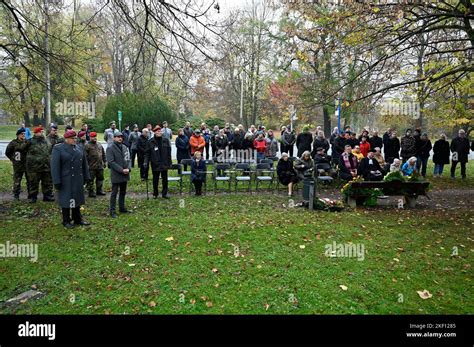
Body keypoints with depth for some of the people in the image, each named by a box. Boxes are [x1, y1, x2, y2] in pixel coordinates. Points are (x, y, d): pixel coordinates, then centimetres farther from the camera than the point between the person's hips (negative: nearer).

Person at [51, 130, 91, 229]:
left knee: (77, 199, 13)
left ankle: (77, 219, 25)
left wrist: (86, 177, 11)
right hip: (66, 181, -5)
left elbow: (84, 164, 13)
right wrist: (57, 182, -15)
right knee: (66, 200, 4)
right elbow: (55, 166, -11)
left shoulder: (79, 148, 9)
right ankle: (66, 221, 17)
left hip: (78, 180, 5)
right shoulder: (58, 149, -7)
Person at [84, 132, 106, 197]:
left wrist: (104, 162, 16)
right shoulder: (87, 145, -7)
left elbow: (103, 154, 20)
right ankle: (91, 192, 8)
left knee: (100, 178, 13)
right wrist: (86, 164, -14)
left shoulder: (99, 145, 13)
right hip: (92, 167, -6)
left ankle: (99, 190, 25)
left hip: (100, 166, 6)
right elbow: (85, 156, -11)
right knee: (91, 180, 0)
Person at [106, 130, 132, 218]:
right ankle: (112, 211, 7)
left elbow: (128, 159, 11)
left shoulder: (124, 147, 11)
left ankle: (122, 208, 27)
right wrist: (121, 170, -19)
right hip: (116, 175, -6)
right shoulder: (110, 148, -9)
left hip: (125, 174, 6)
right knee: (114, 193, 0)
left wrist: (128, 168, -7)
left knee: (123, 192, 15)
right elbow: (111, 162, -15)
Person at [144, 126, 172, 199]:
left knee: (165, 179, 8)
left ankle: (164, 193, 19)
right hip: (155, 164, -1)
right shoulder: (151, 142, -2)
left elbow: (169, 152, 3)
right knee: (155, 180, 10)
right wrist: (146, 162, -11)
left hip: (164, 164, 1)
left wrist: (169, 163, 1)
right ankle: (155, 194, 23)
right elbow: (147, 153, 0)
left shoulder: (166, 141, 2)